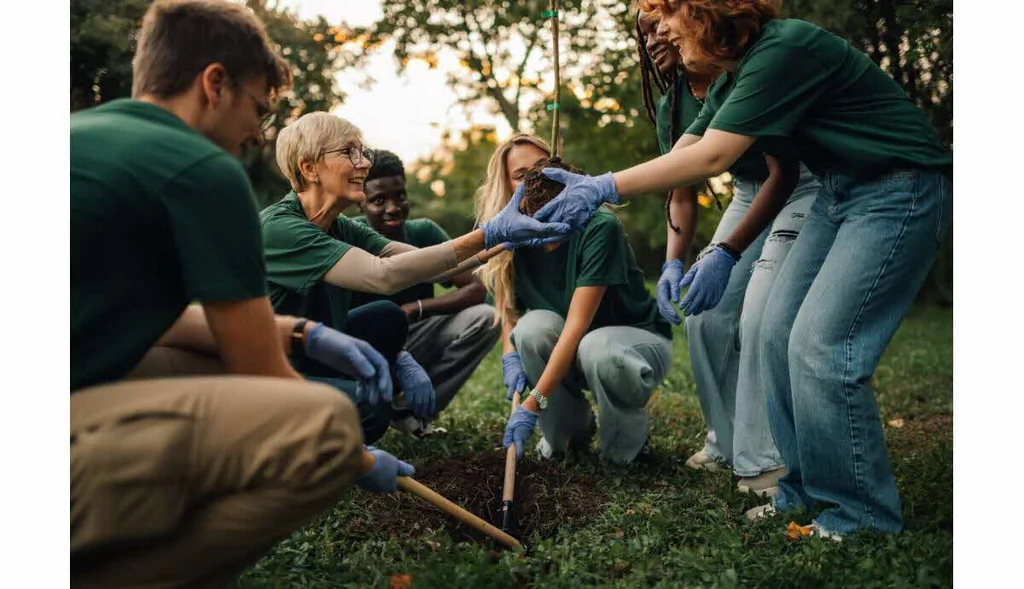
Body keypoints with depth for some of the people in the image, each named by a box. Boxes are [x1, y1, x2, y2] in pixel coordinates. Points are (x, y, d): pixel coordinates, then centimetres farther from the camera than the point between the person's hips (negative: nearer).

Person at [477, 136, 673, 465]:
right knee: (534, 325, -28)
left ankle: (629, 440, -6)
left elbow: (578, 324, -31)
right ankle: (570, 429, -2)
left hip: (641, 340, -4)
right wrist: (510, 356, -23)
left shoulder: (599, 228, -26)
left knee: (597, 348, -38)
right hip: (570, 351, 4)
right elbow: (508, 309, 0)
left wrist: (533, 404, -34)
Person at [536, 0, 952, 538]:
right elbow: (682, 156, 5)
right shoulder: (738, 74, 8)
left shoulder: (783, 49, -22)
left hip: (898, 191, -10)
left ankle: (861, 514, 4)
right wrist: (591, 185, -4)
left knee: (820, 345, -13)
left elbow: (711, 157, -28)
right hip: (838, 193, 10)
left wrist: (606, 187, -27)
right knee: (779, 334, 5)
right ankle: (804, 491, 17)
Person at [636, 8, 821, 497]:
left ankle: (767, 459, -7)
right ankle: (727, 441, 16)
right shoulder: (672, 105, -3)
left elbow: (784, 172, -27)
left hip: (803, 189, -7)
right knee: (705, 316, -1)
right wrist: (674, 264, -17)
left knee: (759, 318, -20)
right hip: (749, 194, 7)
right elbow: (682, 195, 0)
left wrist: (726, 252, -34)